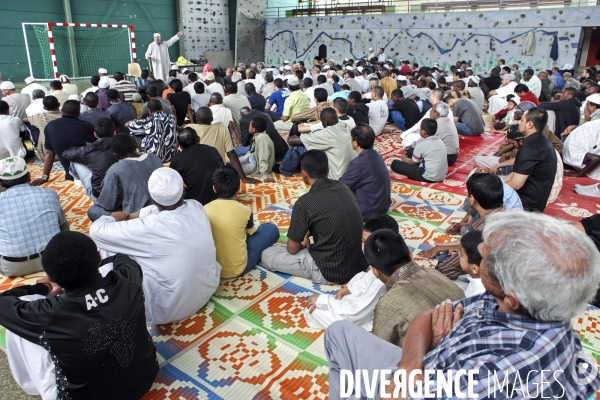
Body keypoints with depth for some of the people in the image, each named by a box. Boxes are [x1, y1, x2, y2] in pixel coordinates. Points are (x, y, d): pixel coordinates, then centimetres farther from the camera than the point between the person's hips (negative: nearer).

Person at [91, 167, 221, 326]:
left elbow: (97, 230, -15)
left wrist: (114, 218, 4)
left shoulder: (149, 228, -29)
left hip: (168, 310, -6)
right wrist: (130, 216, 7)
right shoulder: (197, 207, -11)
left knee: (109, 249, 4)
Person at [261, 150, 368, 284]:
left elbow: (292, 248, -7)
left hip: (332, 270, -8)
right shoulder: (343, 188, 1)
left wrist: (303, 241, 15)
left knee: (266, 256, 5)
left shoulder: (305, 202, -20)